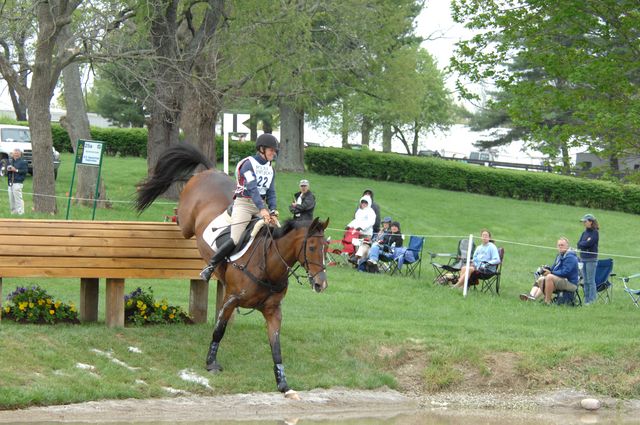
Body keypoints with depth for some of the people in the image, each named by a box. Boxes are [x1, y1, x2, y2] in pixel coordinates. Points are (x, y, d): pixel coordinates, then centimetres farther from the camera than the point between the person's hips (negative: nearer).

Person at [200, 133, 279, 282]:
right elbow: (252, 188, -21)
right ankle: (210, 267, -8)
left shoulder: (270, 169, 13)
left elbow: (271, 192, 9)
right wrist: (262, 209, -33)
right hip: (244, 204, -7)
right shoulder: (248, 164, -9)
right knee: (235, 240, -19)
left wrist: (273, 211, -10)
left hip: (261, 206, 7)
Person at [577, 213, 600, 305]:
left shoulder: (595, 233, -6)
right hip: (583, 259, 7)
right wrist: (586, 243, -8)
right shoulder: (584, 233, 15)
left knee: (591, 281, -6)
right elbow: (579, 245, 7)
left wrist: (581, 244, -1)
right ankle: (586, 300, 13)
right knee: (585, 281, 9)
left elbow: (589, 243, -17)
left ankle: (592, 300, -4)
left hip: (591, 259, -7)